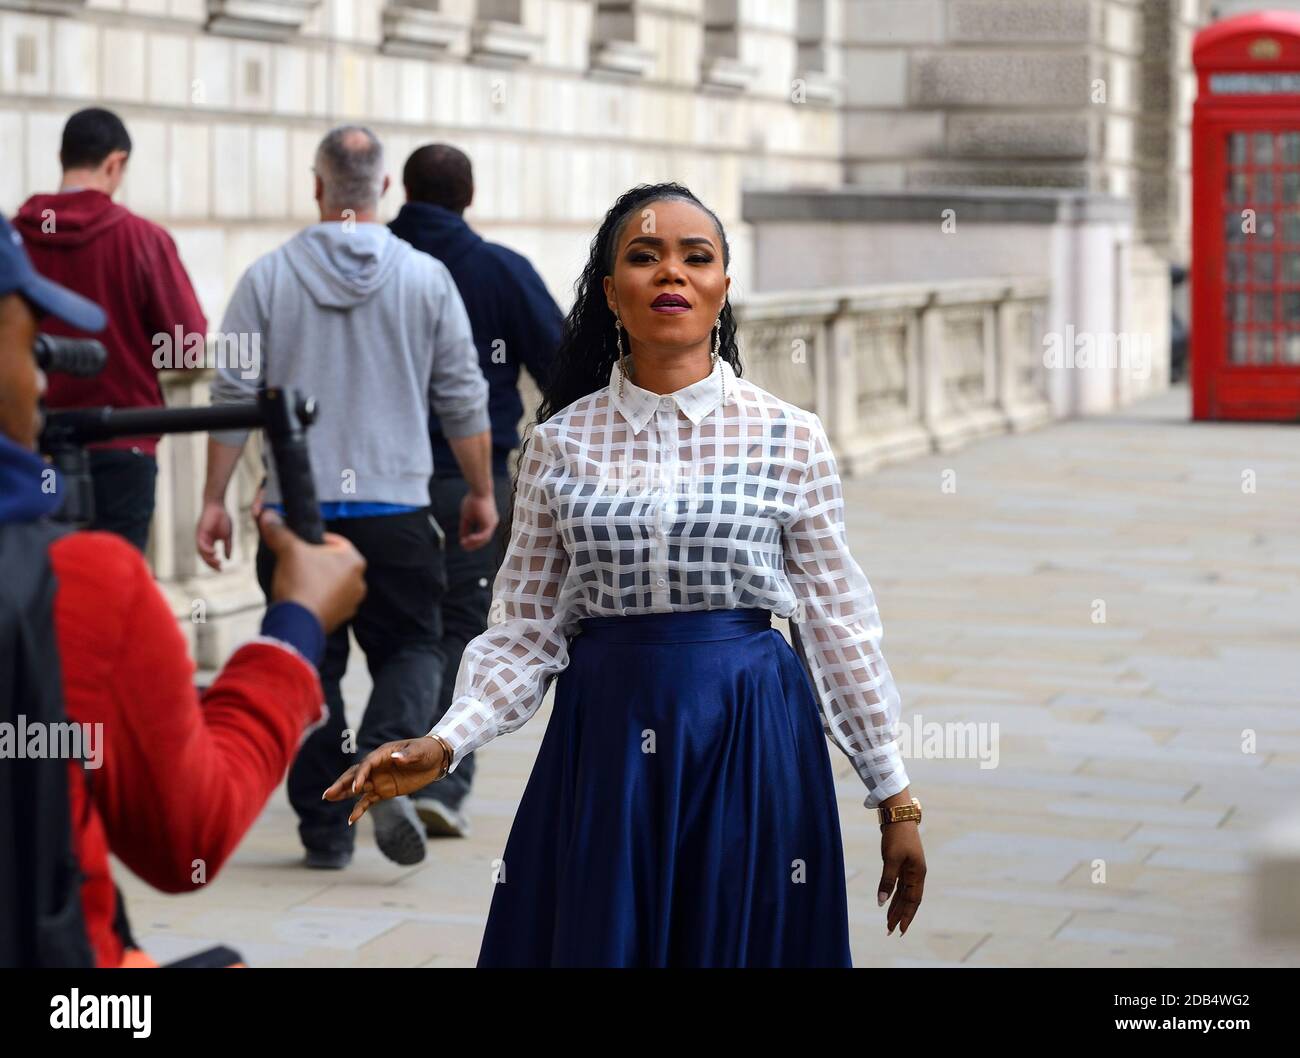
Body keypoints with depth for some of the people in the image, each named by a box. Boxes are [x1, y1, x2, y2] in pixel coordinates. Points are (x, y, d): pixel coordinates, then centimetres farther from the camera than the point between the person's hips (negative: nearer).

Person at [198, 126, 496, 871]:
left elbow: (234, 397, -1)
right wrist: (482, 494, 13)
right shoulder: (427, 279, 0)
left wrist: (214, 500, 5)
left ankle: (326, 829, 11)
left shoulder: (269, 277, 0)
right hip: (396, 507, -1)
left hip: (298, 510, 1)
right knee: (412, 648, 9)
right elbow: (464, 401, 3)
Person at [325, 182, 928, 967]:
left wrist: (895, 798, 3)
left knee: (741, 944, 7)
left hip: (750, 749, -1)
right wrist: (444, 743, -11)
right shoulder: (562, 442, 1)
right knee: (600, 943, 8)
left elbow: (838, 622, 2)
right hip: (606, 748, 1)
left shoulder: (790, 438, -1)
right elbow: (528, 632, 3)